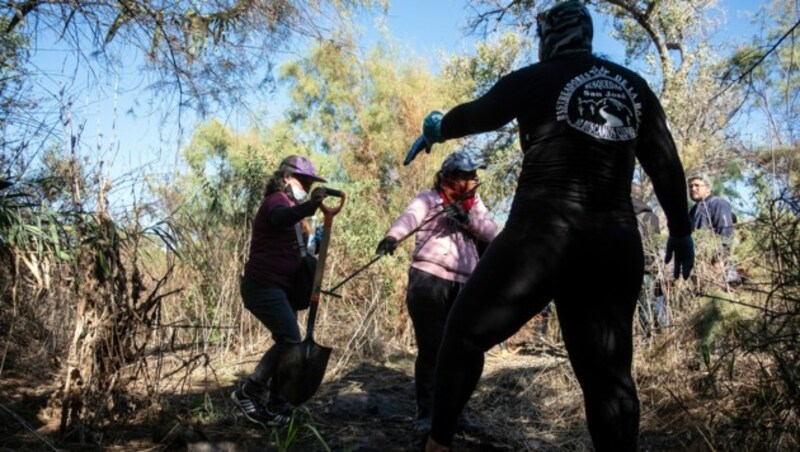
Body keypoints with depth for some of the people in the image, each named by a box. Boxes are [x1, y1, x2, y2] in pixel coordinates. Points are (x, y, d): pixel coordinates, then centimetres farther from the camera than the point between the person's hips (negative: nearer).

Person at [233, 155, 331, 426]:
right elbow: (279, 219, -37)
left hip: (278, 288, 10)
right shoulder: (277, 200, -9)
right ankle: (247, 392, -6)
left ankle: (275, 406, 17)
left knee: (288, 342, 8)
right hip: (263, 286, -10)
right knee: (290, 341, -18)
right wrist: (309, 206, -55)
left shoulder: (289, 206, 22)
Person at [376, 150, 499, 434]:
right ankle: (426, 412, 2)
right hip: (429, 280, -5)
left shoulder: (475, 204, 19)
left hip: (463, 286, 5)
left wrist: (467, 217, -11)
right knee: (431, 348, -7)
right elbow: (410, 216, -17)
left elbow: (493, 234, 6)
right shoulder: (429, 198, 3)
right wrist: (393, 236, -38)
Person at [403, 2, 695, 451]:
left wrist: (432, 128, 35)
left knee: (466, 332, 8)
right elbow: (667, 164, 16)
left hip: (543, 232, -4)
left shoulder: (535, 78, 3)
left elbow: (474, 115, 15)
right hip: (617, 243, 5)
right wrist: (681, 231, 25)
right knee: (609, 374, 11)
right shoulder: (635, 86, 15)